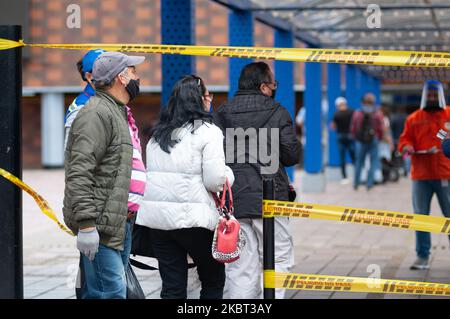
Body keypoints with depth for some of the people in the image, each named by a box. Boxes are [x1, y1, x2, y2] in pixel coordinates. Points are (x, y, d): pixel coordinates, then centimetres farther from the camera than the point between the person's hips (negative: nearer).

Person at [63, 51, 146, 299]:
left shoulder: (120, 113, 22)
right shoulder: (97, 114, -13)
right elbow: (79, 173, -22)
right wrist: (86, 225, -26)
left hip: (121, 221, 11)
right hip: (100, 225, -11)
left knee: (116, 289, 13)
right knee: (112, 292, -13)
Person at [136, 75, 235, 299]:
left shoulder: (157, 134, 14)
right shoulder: (208, 131, -6)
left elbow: (150, 172, 14)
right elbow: (215, 180, -12)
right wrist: (228, 174, 9)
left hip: (157, 214, 6)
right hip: (191, 216, -6)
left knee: (172, 287, 7)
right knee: (214, 280, 11)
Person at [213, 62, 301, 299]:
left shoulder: (221, 114, 6)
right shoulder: (277, 113, -4)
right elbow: (292, 156, -3)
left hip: (233, 200, 4)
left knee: (239, 267, 7)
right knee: (277, 260, 5)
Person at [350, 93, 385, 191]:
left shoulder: (357, 114, -1)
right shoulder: (377, 114, -5)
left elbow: (352, 128, 3)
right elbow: (381, 129, -4)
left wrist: (356, 137, 19)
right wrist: (379, 138, 15)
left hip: (360, 141, 2)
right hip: (373, 141, -2)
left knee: (359, 162, 11)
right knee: (373, 162, 5)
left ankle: (356, 183, 12)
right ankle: (369, 183, 1)